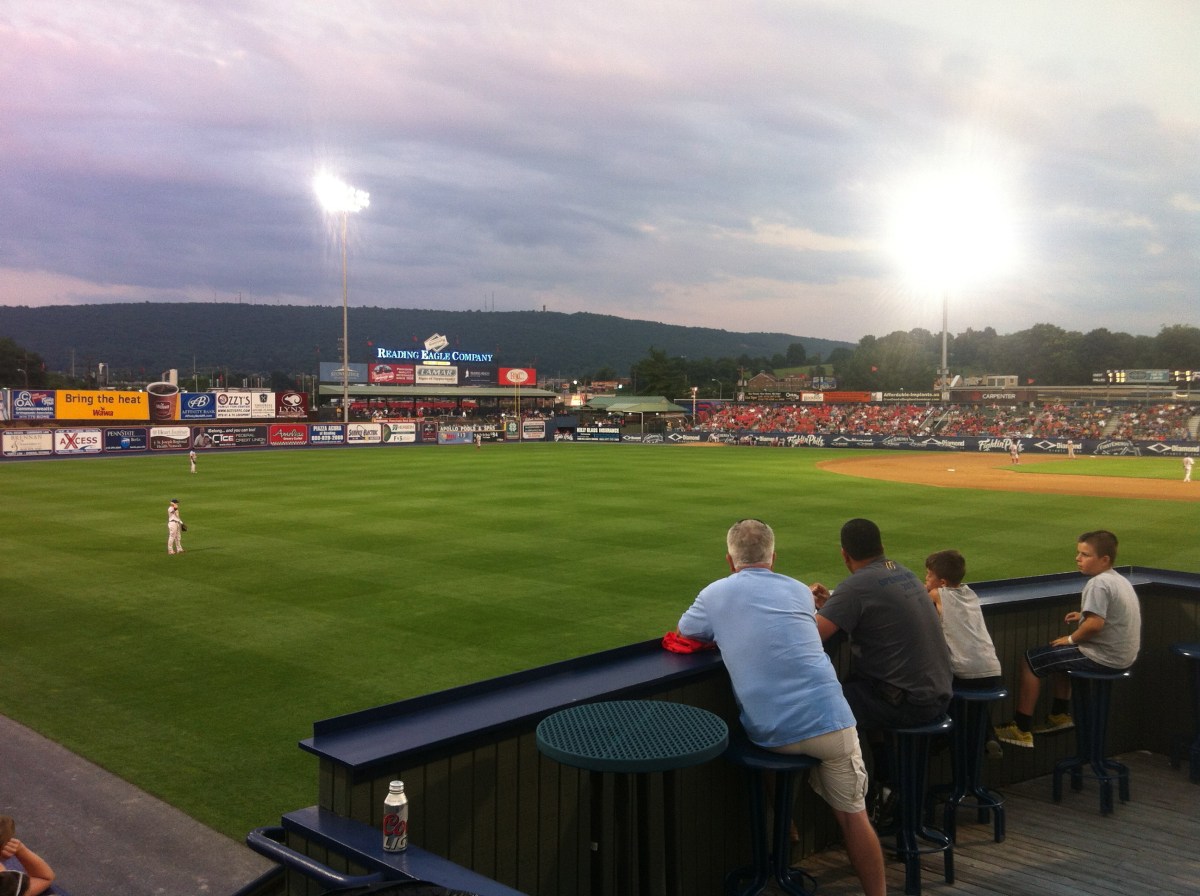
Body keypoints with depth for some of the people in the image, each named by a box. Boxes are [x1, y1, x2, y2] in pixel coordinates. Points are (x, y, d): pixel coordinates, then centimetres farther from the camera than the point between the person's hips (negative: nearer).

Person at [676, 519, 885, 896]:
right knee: (853, 817, 9)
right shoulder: (800, 592, 13)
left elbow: (685, 633, 23)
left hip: (769, 734, 0)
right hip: (827, 719, 0)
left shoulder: (715, 595, 6)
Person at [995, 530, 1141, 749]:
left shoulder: (1098, 584, -21)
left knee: (1032, 659, -2)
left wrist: (1072, 639, -14)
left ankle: (1021, 729, 3)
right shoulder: (1120, 579, 10)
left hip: (1104, 657, -10)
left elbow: (1095, 624, -31)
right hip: (1123, 655, 10)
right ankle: (1061, 714, 37)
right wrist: (1085, 615, 12)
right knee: (1059, 653, 32)